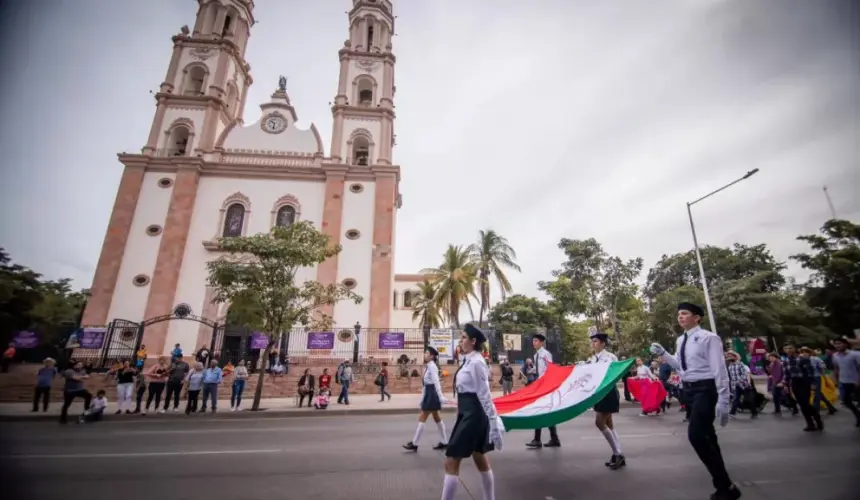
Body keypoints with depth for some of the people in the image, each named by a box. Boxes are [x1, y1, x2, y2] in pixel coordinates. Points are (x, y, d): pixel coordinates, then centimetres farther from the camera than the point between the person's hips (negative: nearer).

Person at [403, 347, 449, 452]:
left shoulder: (432, 366, -16)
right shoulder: (428, 366, 13)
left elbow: (436, 382, -23)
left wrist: (441, 397, -27)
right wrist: (422, 398, 16)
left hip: (432, 394, -10)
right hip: (429, 394, 10)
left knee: (422, 418, -3)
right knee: (436, 418, 14)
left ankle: (414, 444, 6)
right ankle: (444, 442, 22)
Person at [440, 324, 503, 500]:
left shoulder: (476, 362, -20)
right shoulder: (469, 361, 9)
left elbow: (484, 395, -20)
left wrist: (494, 422, -18)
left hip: (473, 415, -10)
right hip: (468, 414, 10)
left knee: (451, 463, -3)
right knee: (480, 460, 19)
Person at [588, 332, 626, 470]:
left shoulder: (610, 357, -13)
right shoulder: (592, 359, 8)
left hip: (608, 393, -8)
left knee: (599, 422, -10)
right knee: (608, 423, 12)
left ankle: (617, 453, 5)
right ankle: (618, 455, 21)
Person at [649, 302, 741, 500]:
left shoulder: (708, 338, -13)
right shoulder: (680, 341, 10)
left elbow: (719, 370, -15)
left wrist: (723, 401, -17)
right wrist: (663, 353, 1)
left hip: (705, 389, -8)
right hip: (688, 389, 8)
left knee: (696, 435, -17)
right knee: (706, 436, 17)